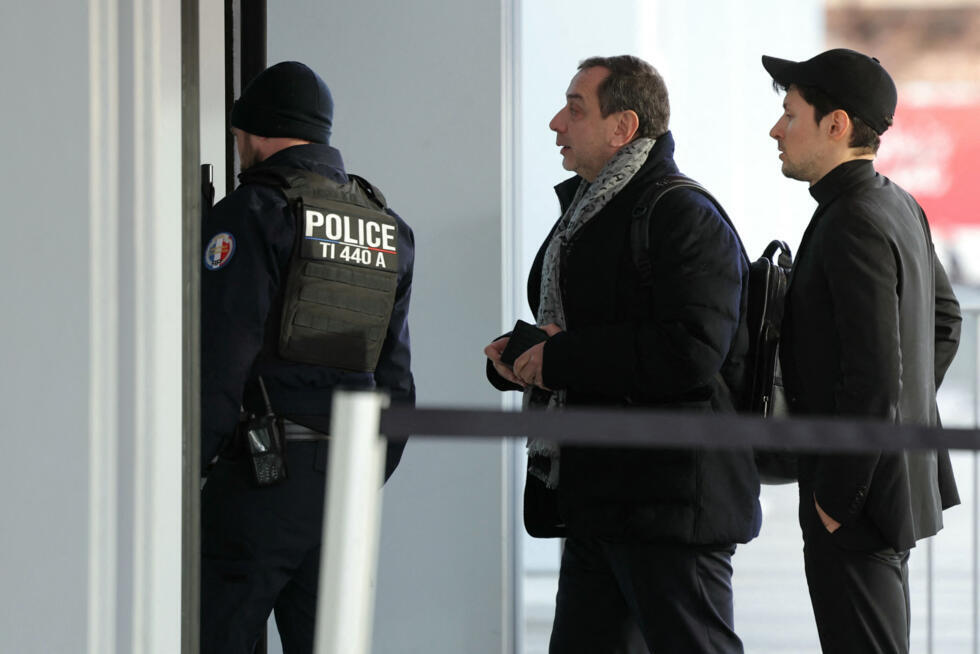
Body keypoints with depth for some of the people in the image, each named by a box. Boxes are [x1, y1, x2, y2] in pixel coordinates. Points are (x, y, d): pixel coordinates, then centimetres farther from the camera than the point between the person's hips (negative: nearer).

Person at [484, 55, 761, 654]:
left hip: (671, 504, -10)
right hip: (596, 502, 10)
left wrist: (561, 358, -18)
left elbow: (691, 353, -25)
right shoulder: (583, 213, 20)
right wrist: (516, 359, 5)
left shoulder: (685, 218, -12)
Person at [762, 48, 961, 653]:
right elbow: (945, 320, 25)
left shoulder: (854, 227, -20)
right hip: (905, 467, 10)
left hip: (860, 501, -10)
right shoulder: (899, 207, 10)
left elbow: (875, 377, -24)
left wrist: (834, 499, -18)